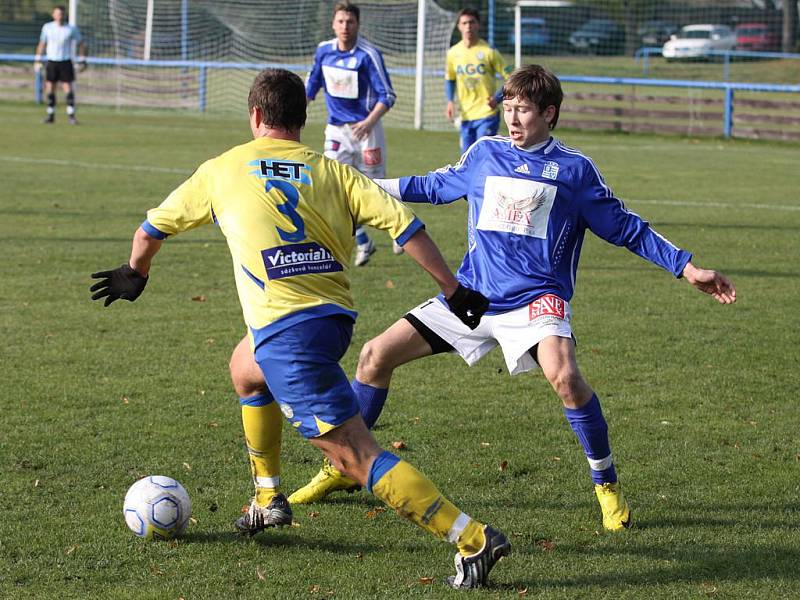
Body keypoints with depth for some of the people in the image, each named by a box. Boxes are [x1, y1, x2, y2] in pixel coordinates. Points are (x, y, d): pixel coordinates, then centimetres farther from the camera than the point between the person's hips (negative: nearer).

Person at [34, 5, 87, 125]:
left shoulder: (72, 29, -2)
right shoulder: (47, 27, 4)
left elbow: (81, 45, 7)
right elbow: (42, 44, 15)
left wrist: (82, 61, 2)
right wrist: (38, 60, 10)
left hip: (66, 62, -2)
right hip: (51, 62, 2)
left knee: (68, 89, -8)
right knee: (50, 89, 1)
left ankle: (71, 116, -5)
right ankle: (50, 115, 10)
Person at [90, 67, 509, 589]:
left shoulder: (222, 171, 9)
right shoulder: (331, 171, 11)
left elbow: (154, 227, 23)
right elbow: (402, 222, -1)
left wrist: (135, 273, 44)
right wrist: (454, 290, 3)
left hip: (285, 326, -6)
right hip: (336, 315, 6)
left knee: (356, 456, -9)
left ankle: (473, 539, -20)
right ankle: (269, 499, 43)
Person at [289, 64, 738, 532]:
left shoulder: (575, 169, 0)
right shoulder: (485, 154, 9)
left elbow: (626, 228, 5)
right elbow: (433, 186, 27)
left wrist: (687, 268, 0)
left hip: (536, 299, -4)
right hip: (472, 294, 4)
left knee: (565, 376, -33)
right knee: (377, 355, -3)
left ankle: (607, 484, -11)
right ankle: (344, 468, 15)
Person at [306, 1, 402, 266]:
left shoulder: (368, 55, -16)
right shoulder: (323, 50, 0)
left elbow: (387, 95, -16)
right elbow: (312, 83, 18)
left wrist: (370, 122, -29)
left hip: (365, 128, -4)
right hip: (336, 129, 4)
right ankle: (363, 242, 8)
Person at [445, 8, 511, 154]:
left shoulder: (489, 51, -8)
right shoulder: (453, 53, 4)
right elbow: (449, 79, 19)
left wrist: (497, 98, -21)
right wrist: (450, 101, 3)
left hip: (487, 115, -5)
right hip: (466, 116, 5)